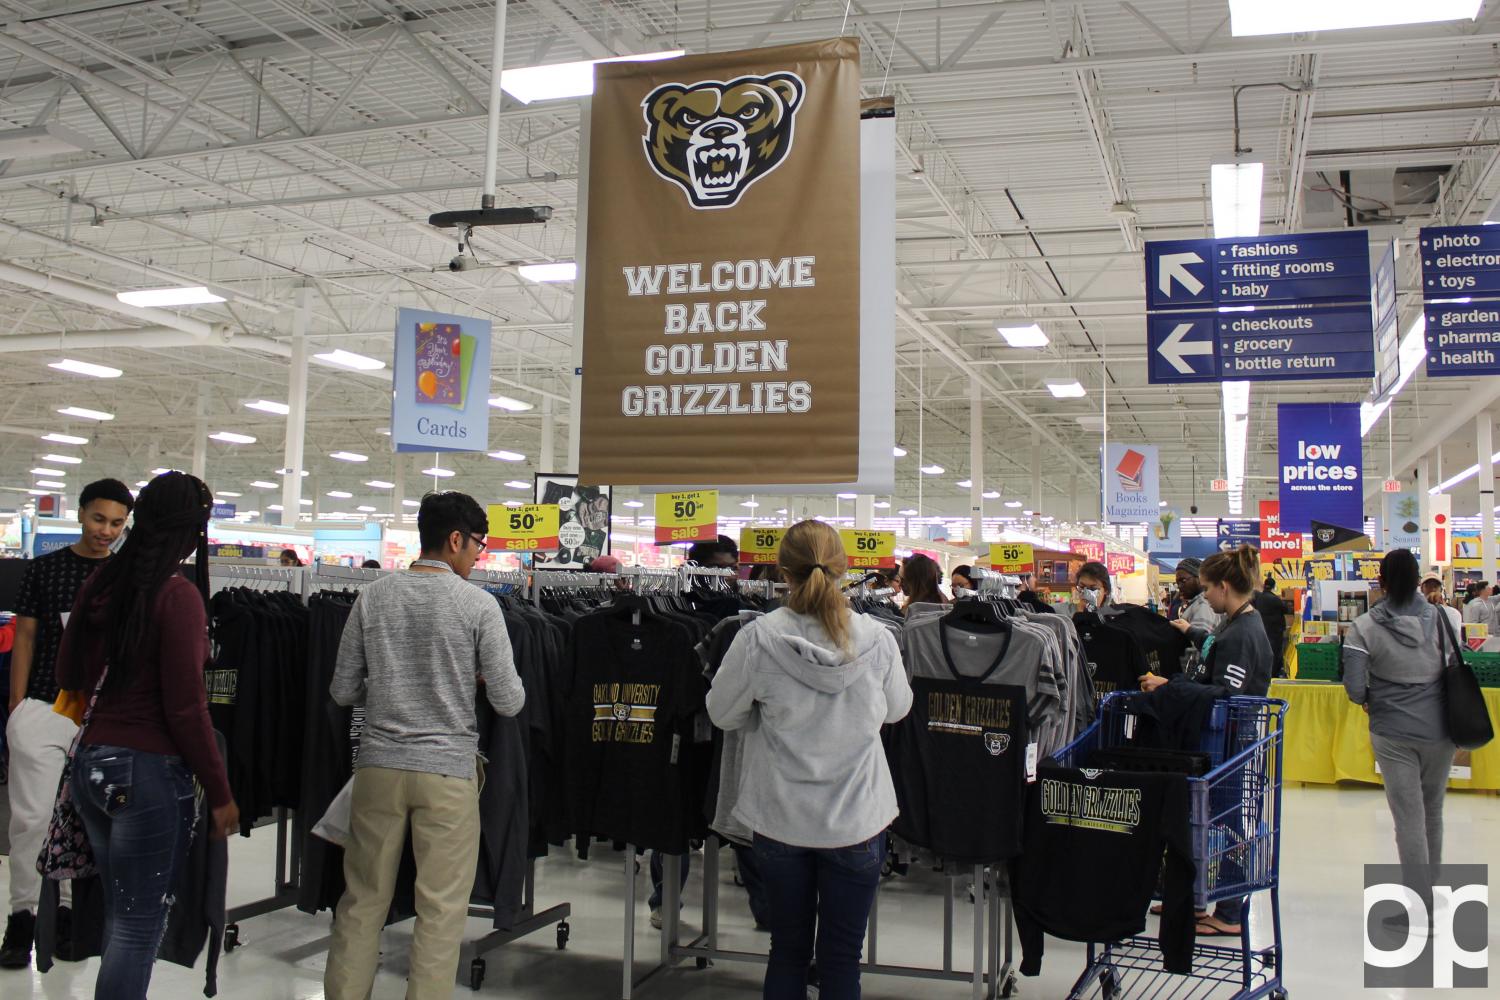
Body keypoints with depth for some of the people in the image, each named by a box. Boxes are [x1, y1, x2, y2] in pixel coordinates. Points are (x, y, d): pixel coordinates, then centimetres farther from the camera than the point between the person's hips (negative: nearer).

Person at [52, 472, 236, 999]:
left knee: (120, 913, 19)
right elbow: (186, 709, -17)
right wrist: (220, 793, -9)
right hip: (149, 771, -7)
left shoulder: (99, 584, 5)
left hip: (91, 764, 7)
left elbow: (69, 676, 16)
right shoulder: (179, 594, -16)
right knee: (140, 924, 4)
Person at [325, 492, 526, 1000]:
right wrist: (480, 681, 13)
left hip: (379, 765, 4)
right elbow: (509, 702, -8)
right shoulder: (477, 604, -8)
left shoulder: (373, 597, 2)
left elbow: (343, 690, 6)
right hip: (447, 769, -4)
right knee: (441, 910, 5)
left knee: (362, 900, 15)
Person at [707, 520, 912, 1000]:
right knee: (842, 955, 12)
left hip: (781, 817, 0)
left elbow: (722, 712, -3)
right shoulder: (877, 639, -13)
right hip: (857, 817, 0)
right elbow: (897, 709, 5)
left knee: (788, 948, 16)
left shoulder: (758, 638, -17)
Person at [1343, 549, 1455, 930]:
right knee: (1432, 813, 19)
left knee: (1410, 819, 2)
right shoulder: (1438, 618, -5)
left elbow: (1354, 688, -12)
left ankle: (1422, 909, 2)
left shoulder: (1364, 627, -10)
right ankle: (1430, 889, 32)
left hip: (1392, 734, -2)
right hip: (1439, 731, 2)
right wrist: (1460, 726, 14)